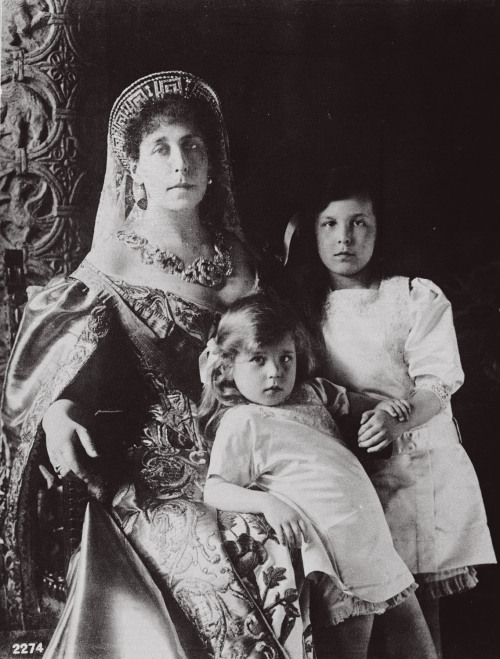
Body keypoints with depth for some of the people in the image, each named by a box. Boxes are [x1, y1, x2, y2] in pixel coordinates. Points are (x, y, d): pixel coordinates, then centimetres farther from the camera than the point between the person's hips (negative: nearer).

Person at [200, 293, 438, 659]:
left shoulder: (311, 393, 11)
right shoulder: (242, 422, -7)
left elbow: (351, 403, 31)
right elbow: (214, 490, -11)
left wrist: (381, 406, 14)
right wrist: (269, 502, -25)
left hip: (380, 547, 7)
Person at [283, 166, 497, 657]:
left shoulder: (416, 297, 0)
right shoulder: (307, 308, 11)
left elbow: (439, 381, -9)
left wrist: (395, 418, -26)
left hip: (418, 465, -2)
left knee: (418, 603, 1)